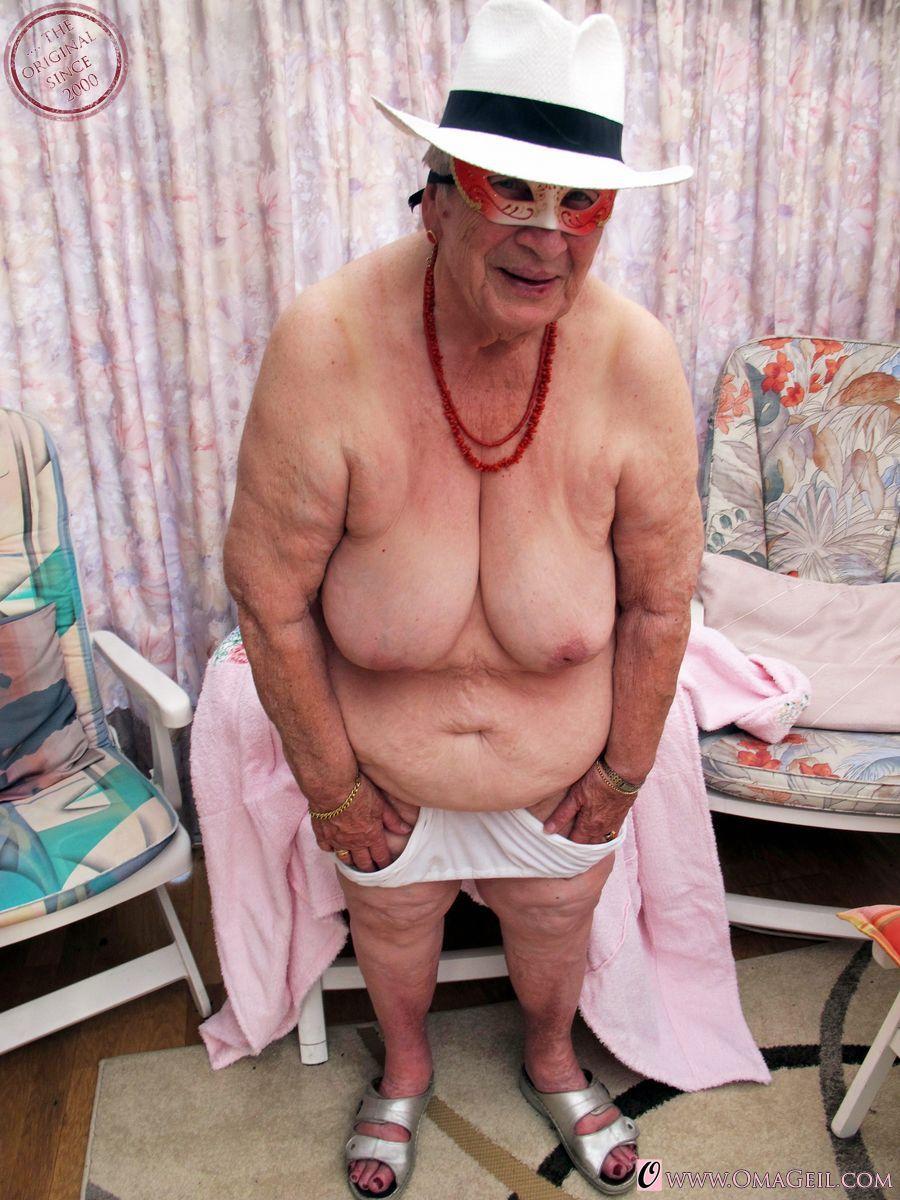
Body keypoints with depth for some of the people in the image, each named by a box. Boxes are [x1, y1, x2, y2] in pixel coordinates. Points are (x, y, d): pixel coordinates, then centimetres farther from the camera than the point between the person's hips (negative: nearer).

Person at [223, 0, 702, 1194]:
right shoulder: (326, 346, -29)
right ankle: (405, 1067, 64)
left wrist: (623, 771, -2)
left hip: (562, 774, 1)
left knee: (556, 927, 28)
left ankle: (553, 1062, 65)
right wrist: (331, 784, -11)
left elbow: (659, 599, -11)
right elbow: (270, 595, -19)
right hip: (382, 766, 0)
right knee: (390, 925, 27)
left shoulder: (638, 364, -24)